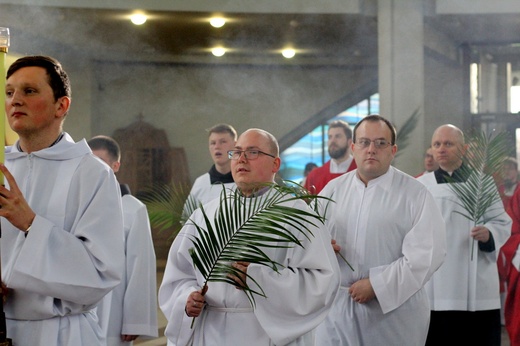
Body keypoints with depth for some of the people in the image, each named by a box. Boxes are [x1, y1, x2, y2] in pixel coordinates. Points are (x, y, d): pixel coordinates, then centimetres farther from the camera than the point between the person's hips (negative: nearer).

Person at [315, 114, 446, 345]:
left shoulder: (415, 194, -4)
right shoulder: (333, 190, 8)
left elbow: (428, 254, -12)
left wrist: (378, 285, -16)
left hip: (395, 310, -3)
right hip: (338, 307, 3)